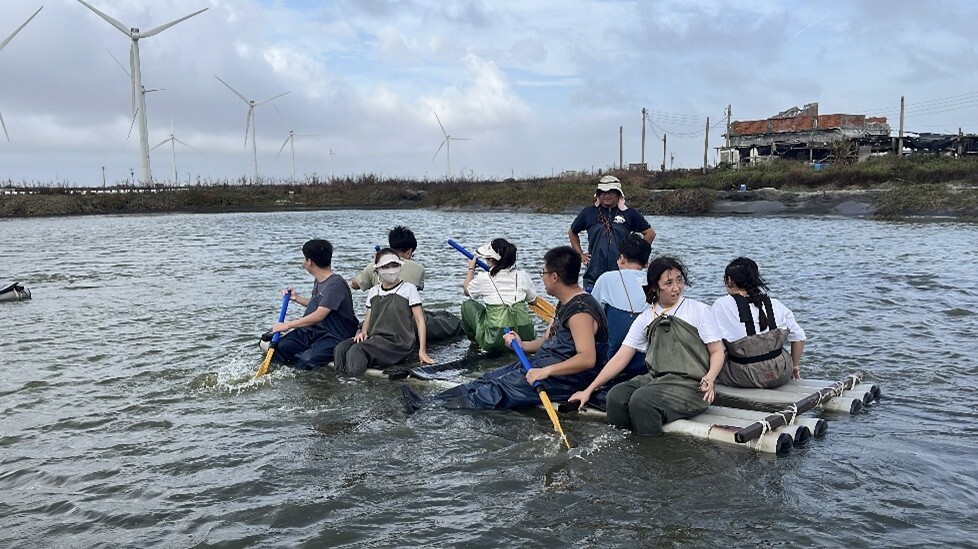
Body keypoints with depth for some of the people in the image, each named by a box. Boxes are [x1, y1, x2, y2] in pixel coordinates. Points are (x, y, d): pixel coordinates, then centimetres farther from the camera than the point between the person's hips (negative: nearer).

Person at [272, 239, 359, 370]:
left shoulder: (335, 284, -20)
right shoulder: (318, 281, 12)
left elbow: (319, 316, -25)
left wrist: (287, 325, -21)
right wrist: (297, 298, 16)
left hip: (334, 337, -9)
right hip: (312, 331, 9)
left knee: (307, 361, -31)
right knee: (277, 348, -10)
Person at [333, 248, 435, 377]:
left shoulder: (408, 289, 4)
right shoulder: (373, 292, 19)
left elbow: (420, 320, 1)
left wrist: (422, 350, -7)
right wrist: (363, 332, -4)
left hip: (399, 342, -5)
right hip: (375, 339, 5)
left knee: (357, 350, -31)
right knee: (341, 348, -24)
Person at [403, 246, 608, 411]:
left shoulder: (580, 311, -21)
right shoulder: (566, 303, 13)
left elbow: (587, 358, -30)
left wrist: (546, 371, -33)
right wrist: (522, 345, 3)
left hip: (566, 378, -10)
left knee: (500, 389, -15)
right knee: (491, 378, 0)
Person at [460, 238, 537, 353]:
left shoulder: (483, 278, -7)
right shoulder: (522, 275, 0)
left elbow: (466, 290, 17)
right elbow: (533, 300, 17)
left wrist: (471, 269, 32)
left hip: (495, 342, -4)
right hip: (526, 338, 4)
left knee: (467, 305, 19)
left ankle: (475, 340, 32)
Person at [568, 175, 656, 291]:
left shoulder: (630, 214, 4)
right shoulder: (588, 213, 7)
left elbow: (650, 233, 10)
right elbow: (572, 232, 21)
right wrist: (580, 254, 12)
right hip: (593, 276, 1)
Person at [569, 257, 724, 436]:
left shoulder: (699, 311, 4)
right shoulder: (646, 318, 12)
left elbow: (717, 351, 3)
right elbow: (621, 358, 9)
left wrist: (709, 378, -19)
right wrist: (589, 390, 2)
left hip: (689, 384, -4)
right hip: (655, 379, 4)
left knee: (641, 400, -29)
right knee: (616, 396, -23)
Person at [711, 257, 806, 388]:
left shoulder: (721, 306, -7)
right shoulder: (775, 305, 4)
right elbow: (799, 337, 9)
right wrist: (794, 366, 24)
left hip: (744, 379, -4)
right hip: (781, 375, 4)